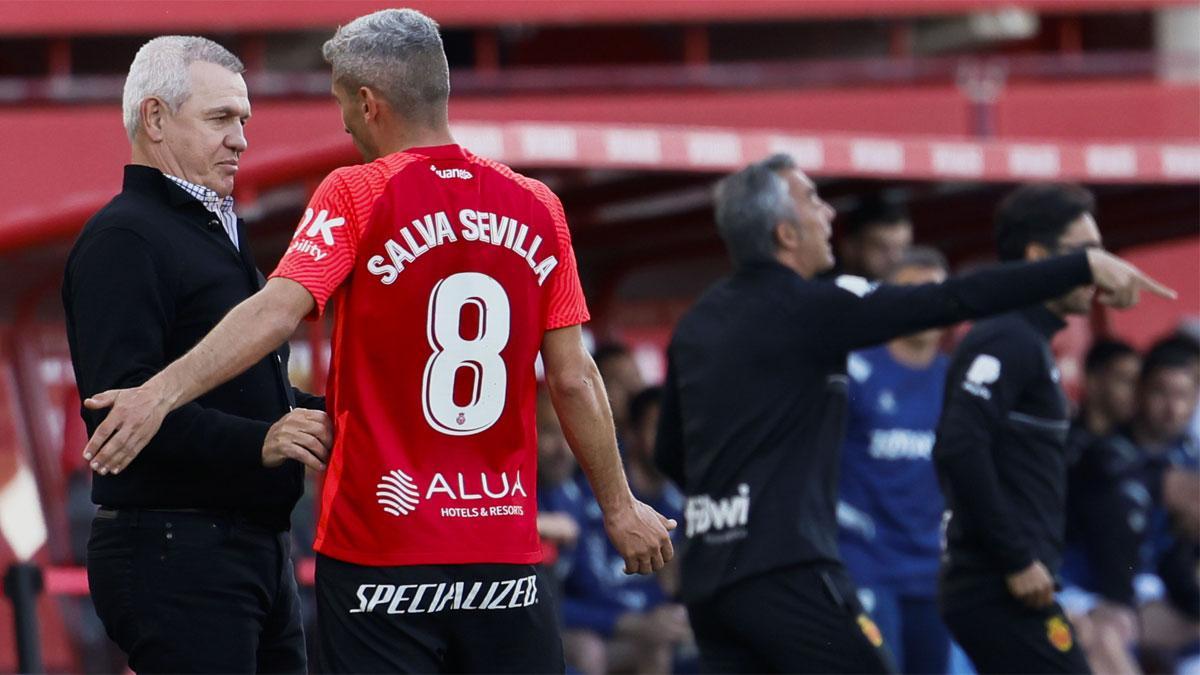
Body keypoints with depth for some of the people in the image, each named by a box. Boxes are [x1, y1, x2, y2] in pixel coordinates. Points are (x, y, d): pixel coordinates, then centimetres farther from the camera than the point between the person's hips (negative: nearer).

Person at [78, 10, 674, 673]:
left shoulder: (355, 195, -6)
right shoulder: (536, 208, 5)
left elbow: (277, 312, -20)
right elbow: (573, 380, 6)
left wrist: (162, 392, -28)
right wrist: (619, 507, 16)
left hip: (380, 551, -3)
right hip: (507, 545, 3)